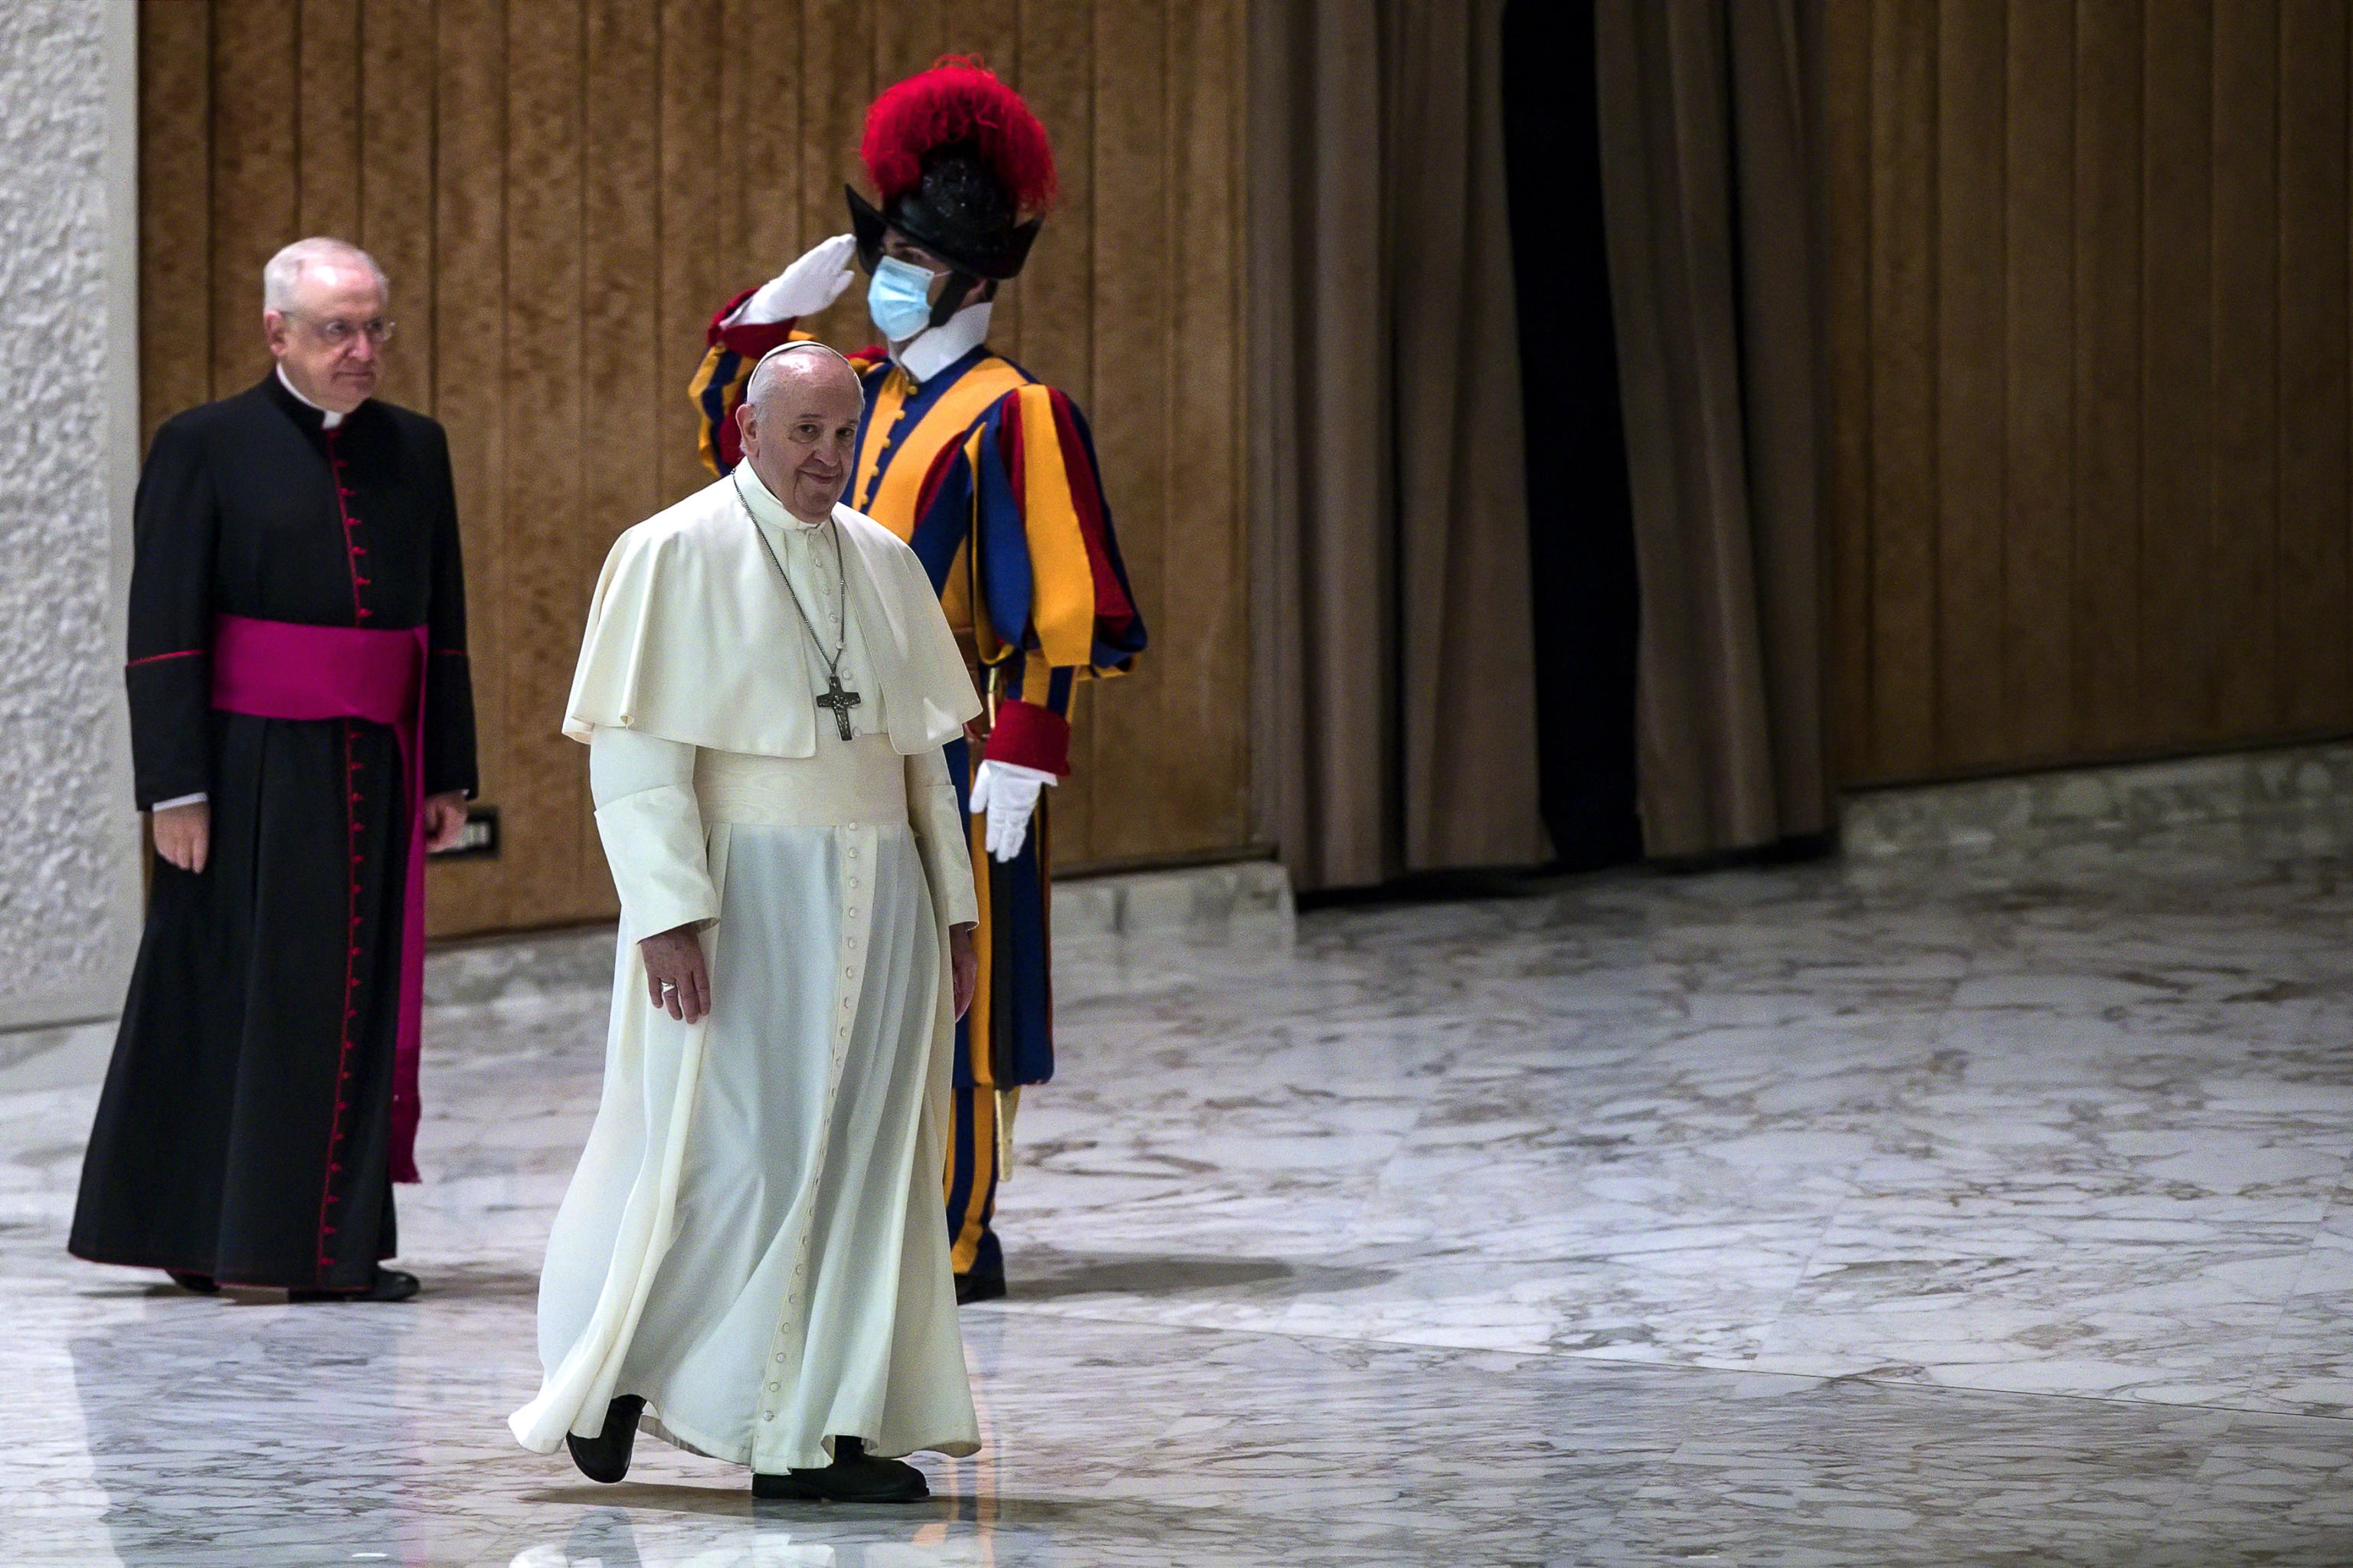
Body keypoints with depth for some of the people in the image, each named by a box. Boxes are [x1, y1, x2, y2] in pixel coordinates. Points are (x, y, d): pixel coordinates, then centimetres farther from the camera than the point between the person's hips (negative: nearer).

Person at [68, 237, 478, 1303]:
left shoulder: (415, 450, 10)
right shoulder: (205, 448, -4)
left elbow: (443, 625, 13)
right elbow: (164, 635, -7)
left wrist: (448, 775, 10)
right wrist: (175, 789, -12)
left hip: (374, 774, 5)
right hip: (252, 772, -5)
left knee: (357, 1004, 7)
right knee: (236, 1002, 0)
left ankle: (335, 1243, 13)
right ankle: (211, 1237, 7)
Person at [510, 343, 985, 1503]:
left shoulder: (883, 567, 11)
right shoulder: (675, 557, -7)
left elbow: (920, 754, 15)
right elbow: (636, 756, -12)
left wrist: (954, 916, 10)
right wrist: (670, 914, -20)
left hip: (872, 906, 6)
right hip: (741, 896, -6)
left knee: (856, 1158, 3)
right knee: (729, 1157, -5)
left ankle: (813, 1438, 6)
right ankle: (611, 1367, 16)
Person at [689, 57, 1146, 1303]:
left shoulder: (1013, 417, -11)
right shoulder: (863, 393, 11)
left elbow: (1058, 604, -14)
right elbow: (729, 429, 26)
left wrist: (1022, 755, -19)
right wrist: (773, 310, 11)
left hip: (950, 748, -7)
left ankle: (961, 1241, 3)